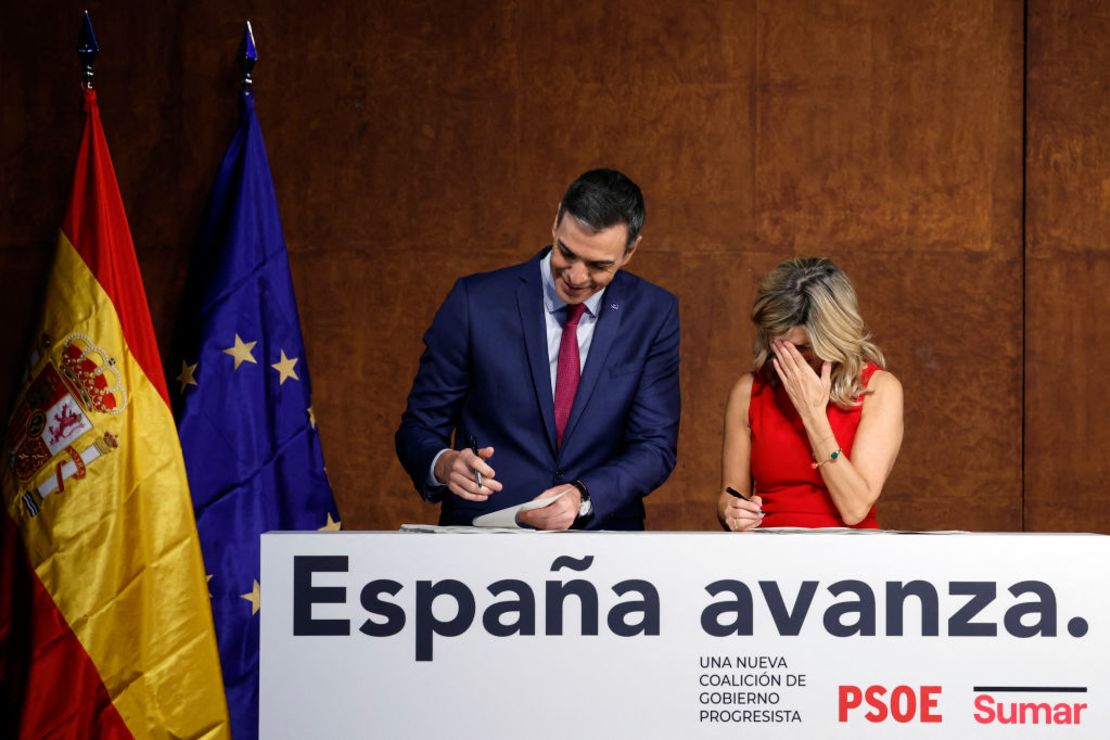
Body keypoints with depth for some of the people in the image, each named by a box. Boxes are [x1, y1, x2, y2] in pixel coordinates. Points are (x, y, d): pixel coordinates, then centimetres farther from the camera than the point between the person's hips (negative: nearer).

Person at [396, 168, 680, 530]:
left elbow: (656, 446, 1)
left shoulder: (654, 314, 3)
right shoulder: (476, 301, -2)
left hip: (601, 534, 0)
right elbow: (418, 429, 3)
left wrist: (582, 497, -18)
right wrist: (445, 465, -20)